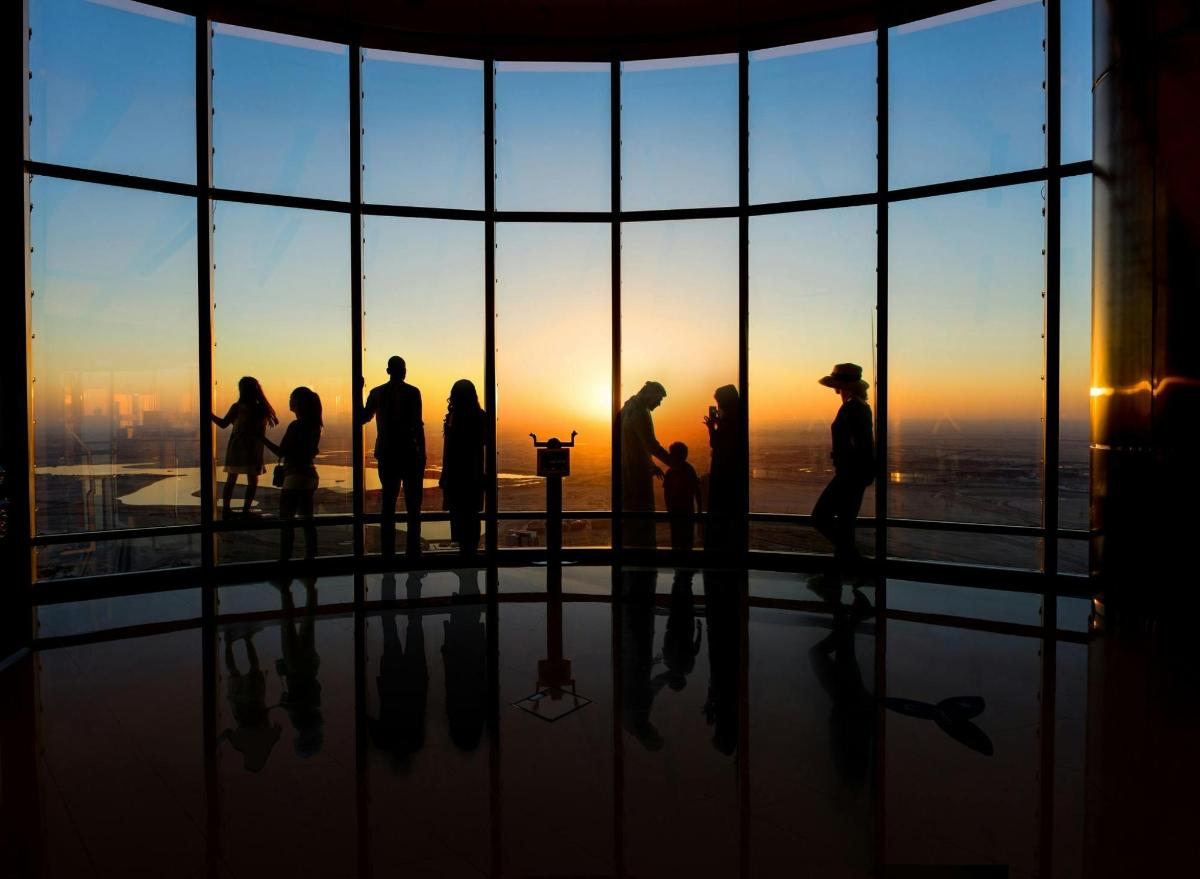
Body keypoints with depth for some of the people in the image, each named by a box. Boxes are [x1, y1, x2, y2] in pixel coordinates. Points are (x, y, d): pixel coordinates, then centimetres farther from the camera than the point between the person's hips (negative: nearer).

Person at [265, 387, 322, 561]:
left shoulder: (296, 426, -15)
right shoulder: (314, 425, 8)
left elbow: (281, 452, -14)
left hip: (295, 478, -8)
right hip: (310, 477, 8)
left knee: (286, 521, -1)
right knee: (307, 521, 12)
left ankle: (285, 559, 1)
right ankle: (310, 557, 15)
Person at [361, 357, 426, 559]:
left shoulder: (376, 393, 5)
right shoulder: (412, 392, -8)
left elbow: (363, 418, 16)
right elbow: (417, 425, -12)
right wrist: (422, 453, -7)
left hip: (386, 454, 4)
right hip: (409, 453, -4)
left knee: (388, 502, 10)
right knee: (413, 505, 3)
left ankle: (388, 552, 10)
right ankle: (413, 550, 1)